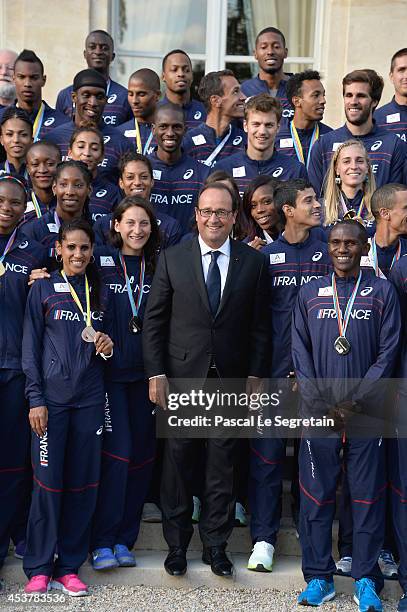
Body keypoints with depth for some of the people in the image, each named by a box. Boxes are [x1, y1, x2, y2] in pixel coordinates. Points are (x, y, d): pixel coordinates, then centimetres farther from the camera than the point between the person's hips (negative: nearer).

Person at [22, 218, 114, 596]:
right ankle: (39, 568, 9)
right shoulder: (43, 289, 3)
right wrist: (36, 399, -7)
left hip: (90, 397, 3)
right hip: (52, 396, -3)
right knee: (48, 481, -3)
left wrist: (107, 347, -4)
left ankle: (69, 568, 13)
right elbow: (30, 347, 0)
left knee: (83, 482, 3)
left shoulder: (100, 293, 13)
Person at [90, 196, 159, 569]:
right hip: (109, 369, -4)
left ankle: (124, 539, 16)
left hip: (144, 371, 4)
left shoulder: (157, 268, 10)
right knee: (118, 450, -9)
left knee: (142, 452, 5)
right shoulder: (101, 263, 1)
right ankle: (102, 541, 1)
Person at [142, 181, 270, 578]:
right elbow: (153, 320, 1)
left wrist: (255, 374, 0)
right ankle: (176, 545, 20)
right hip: (181, 377, -1)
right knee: (178, 463, 6)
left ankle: (216, 545, 21)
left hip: (230, 380, 1)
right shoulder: (172, 258, 2)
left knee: (222, 467, 8)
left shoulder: (253, 262, 4)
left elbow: (259, 325, 5)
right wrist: (155, 374, -5)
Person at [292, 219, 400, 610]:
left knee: (368, 494, 3)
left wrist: (355, 401, -9)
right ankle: (318, 577, 15)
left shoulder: (382, 292, 4)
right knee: (316, 494, 4)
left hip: (366, 413, -1)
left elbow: (388, 353, -1)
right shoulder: (309, 294, 9)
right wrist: (323, 405, -6)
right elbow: (300, 351, 5)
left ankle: (366, 581, 13)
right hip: (318, 412, 1)